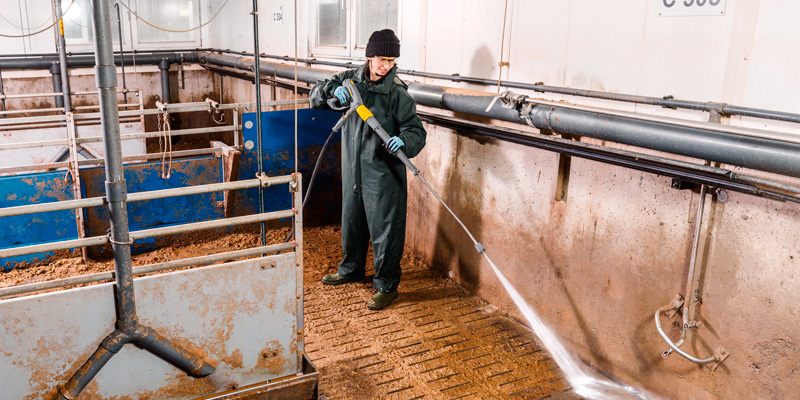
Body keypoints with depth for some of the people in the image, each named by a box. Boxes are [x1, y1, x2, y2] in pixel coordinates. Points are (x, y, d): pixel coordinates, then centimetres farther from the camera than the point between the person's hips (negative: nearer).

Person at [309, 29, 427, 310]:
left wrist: (403, 142, -39)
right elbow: (316, 96, 7)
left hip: (384, 173, -6)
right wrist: (333, 91, -16)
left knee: (384, 229, 1)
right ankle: (351, 269, 44)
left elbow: (416, 131, -16)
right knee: (351, 222, 21)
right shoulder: (350, 80, 4)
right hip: (353, 170, 6)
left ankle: (387, 286, 17)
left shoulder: (397, 92, -12)